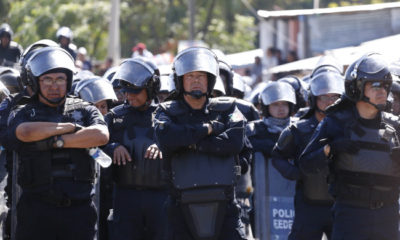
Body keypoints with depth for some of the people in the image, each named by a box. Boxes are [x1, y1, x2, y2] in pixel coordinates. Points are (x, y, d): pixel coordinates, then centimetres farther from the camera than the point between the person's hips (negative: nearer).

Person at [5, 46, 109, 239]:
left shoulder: (84, 111, 13)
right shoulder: (22, 114, 10)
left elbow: (101, 136, -7)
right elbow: (25, 132, -14)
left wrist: (58, 141, -8)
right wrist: (71, 127, -6)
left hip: (78, 209, 1)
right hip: (36, 208, -1)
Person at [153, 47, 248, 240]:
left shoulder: (227, 110, 10)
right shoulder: (167, 112, 8)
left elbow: (235, 141, -10)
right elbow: (165, 138, -16)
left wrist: (191, 143, -10)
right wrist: (208, 128, -9)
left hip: (223, 205, 0)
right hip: (183, 207, 0)